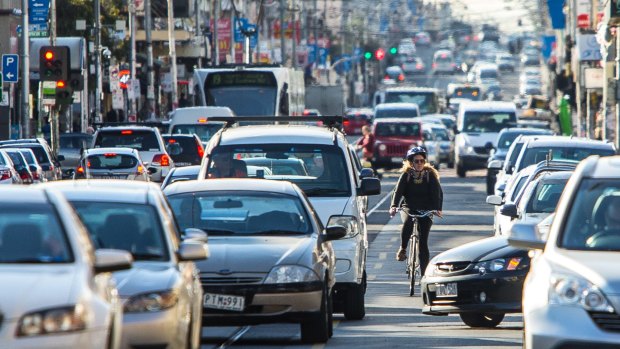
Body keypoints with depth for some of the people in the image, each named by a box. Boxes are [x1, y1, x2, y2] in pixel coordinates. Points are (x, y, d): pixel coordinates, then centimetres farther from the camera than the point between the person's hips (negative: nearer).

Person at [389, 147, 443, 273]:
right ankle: (402, 248, -14)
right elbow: (398, 191, -10)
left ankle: (425, 273, -3)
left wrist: (437, 208, -27)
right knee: (407, 221, -36)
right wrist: (394, 206, -29)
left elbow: (438, 192, -9)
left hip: (426, 210, 0)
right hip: (408, 207, 0)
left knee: (423, 241, -8)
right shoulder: (406, 175, 0)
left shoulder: (430, 174, -1)